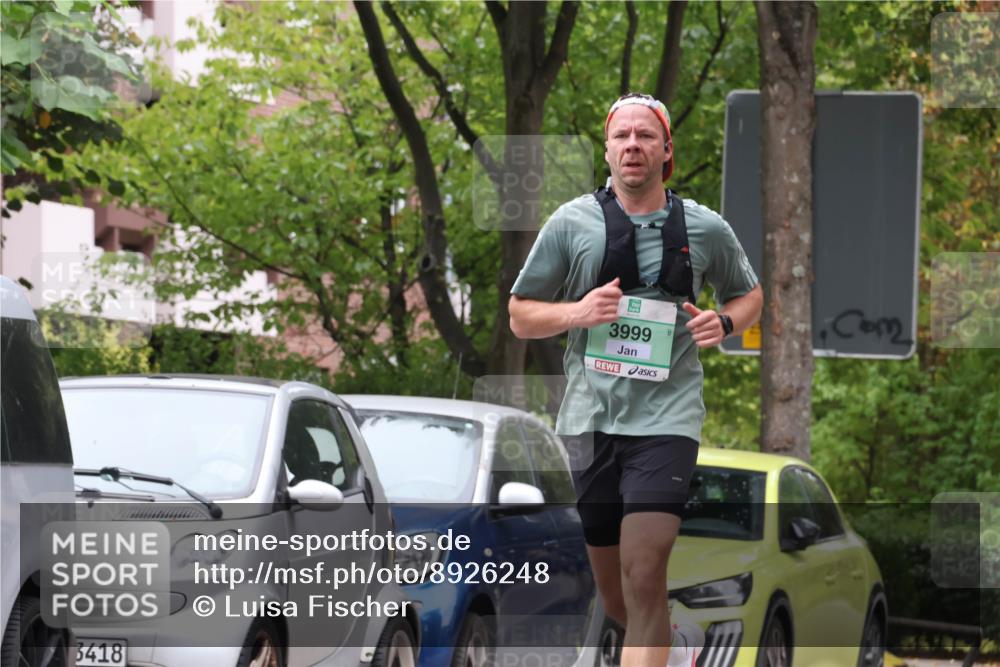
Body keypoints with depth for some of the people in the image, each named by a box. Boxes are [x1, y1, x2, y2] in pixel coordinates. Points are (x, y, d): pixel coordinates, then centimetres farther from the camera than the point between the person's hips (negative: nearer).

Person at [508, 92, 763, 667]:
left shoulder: (705, 228, 5)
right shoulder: (573, 222, 3)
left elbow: (750, 295, 22)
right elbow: (520, 316, 9)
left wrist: (724, 324, -1)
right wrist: (576, 312, -11)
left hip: (666, 417, -2)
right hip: (591, 419, 2)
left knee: (644, 577, -19)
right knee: (615, 596, 12)